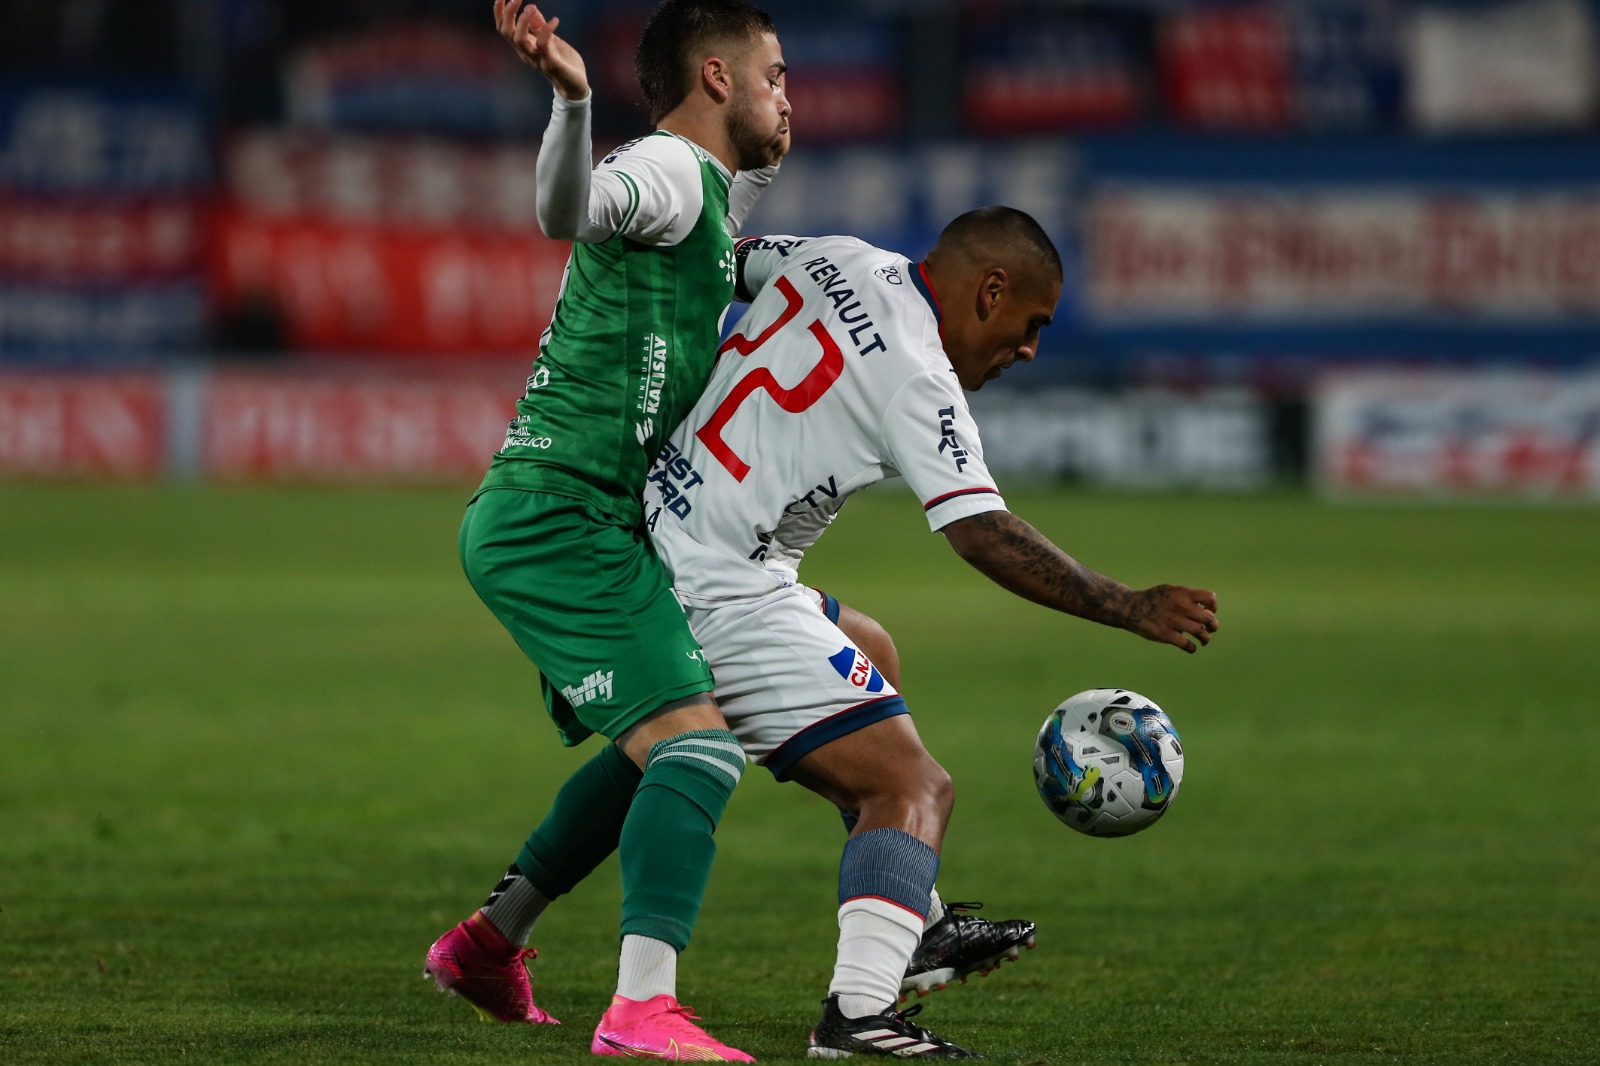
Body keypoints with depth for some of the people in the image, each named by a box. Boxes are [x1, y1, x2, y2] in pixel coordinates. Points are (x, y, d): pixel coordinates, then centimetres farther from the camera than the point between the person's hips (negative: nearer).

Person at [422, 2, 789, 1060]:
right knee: (698, 737, -22)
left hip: (528, 524, 11)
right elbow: (569, 211, -35)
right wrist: (570, 98, -51)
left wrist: (756, 175, 40)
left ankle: (492, 939, 33)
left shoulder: (699, 186, 21)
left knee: (659, 744, 26)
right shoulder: (669, 166, -10)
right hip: (563, 519, -11)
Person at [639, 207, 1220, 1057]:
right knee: (912, 790, -13)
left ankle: (913, 927, 36)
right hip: (728, 598, -10)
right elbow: (986, 538, -23)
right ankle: (860, 1010, -30)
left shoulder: (833, 259, 7)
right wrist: (1130, 609, -22)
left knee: (866, 652, 31)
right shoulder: (917, 384, -16)